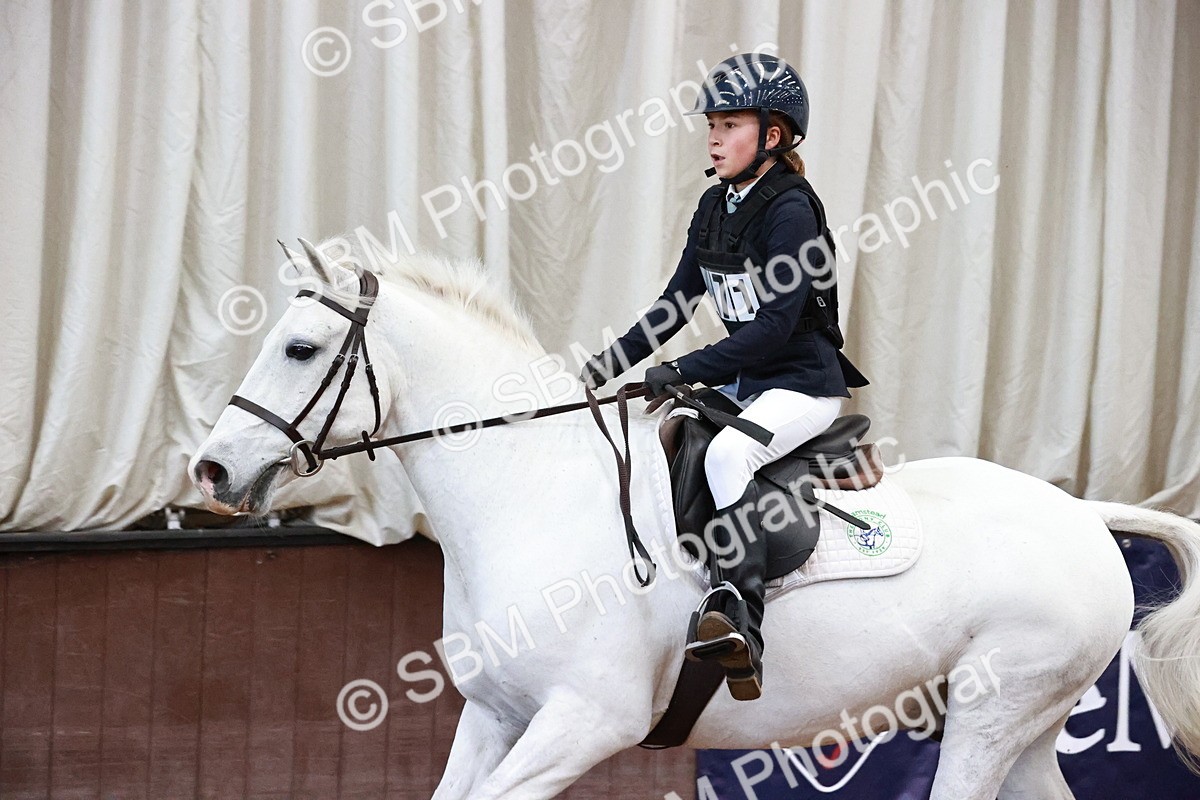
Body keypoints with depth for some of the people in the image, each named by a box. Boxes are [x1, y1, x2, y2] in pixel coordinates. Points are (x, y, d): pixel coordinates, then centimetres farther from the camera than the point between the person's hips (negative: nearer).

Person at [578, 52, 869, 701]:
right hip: (741, 379, 10)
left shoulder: (791, 210, -17)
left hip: (804, 385, -10)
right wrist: (611, 364, 4)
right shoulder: (716, 206, 9)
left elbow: (777, 325, -24)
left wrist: (686, 372, -28)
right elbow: (677, 302, 14)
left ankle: (744, 629, -44)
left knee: (725, 454, -34)